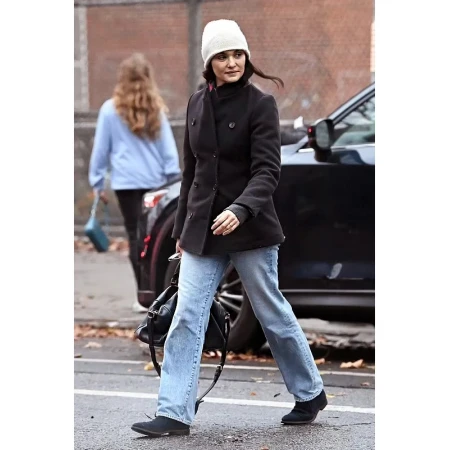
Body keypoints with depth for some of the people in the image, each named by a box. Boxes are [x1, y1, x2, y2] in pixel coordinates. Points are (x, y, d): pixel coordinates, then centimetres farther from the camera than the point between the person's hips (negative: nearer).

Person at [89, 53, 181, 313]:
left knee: (136, 236, -1)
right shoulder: (156, 109, 5)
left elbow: (101, 148, 4)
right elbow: (168, 146, 8)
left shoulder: (111, 110, 0)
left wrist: (98, 181, 10)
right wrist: (173, 176, 13)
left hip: (127, 181, -2)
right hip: (155, 180, 2)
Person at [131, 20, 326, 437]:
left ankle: (310, 393, 25)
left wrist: (240, 209, -33)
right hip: (203, 229, 5)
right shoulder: (197, 104, 8)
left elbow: (267, 171, -16)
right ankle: (174, 412, -3)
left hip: (250, 228, -5)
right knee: (186, 317, -3)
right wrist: (182, 227, 17)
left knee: (273, 314, 7)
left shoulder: (260, 104, -8)